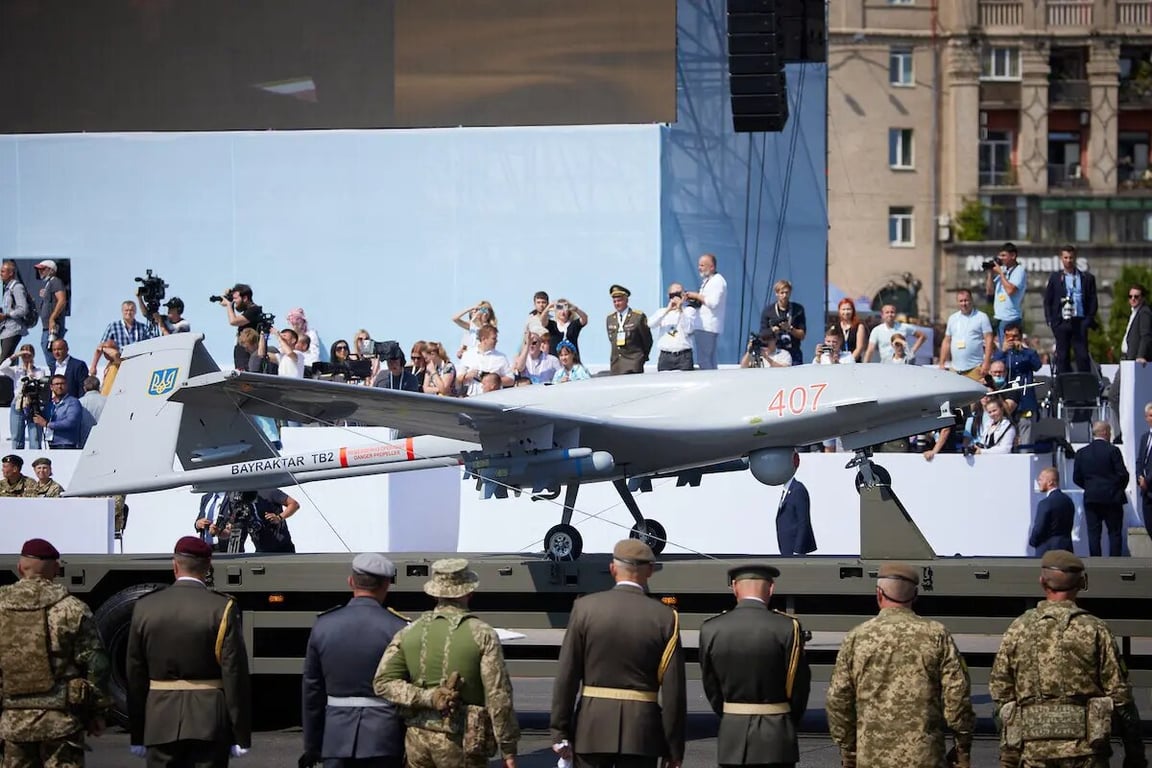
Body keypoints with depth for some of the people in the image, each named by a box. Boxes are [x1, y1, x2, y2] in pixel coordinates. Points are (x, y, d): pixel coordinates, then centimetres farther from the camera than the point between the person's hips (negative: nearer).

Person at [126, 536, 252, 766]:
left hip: (160, 723, 2)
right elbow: (236, 675, -9)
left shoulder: (145, 608, 2)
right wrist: (240, 736, -4)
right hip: (209, 722, -2)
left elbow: (134, 677, 6)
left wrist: (137, 736, 12)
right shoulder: (223, 609, -7)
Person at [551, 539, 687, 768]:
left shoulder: (585, 608, -2)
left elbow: (566, 677, -2)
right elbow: (673, 690, -4)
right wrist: (674, 749, 3)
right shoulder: (664, 618, -3)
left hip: (592, 731, 1)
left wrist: (560, 734, 3)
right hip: (640, 733, -1)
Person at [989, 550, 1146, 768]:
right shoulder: (1095, 630, -1)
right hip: (1084, 747, -2)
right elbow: (1119, 694, -2)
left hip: (1033, 750, 2)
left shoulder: (1018, 629, 6)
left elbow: (1000, 692, 7)